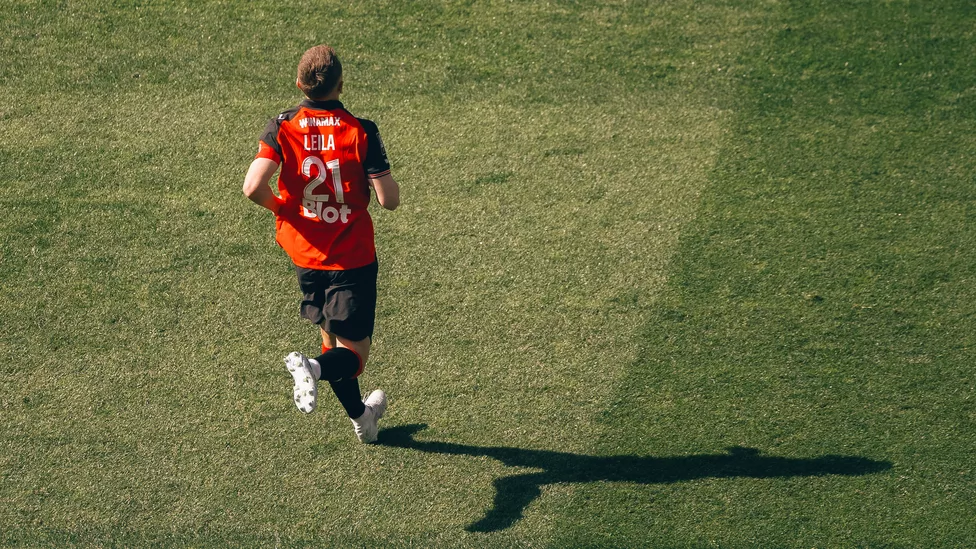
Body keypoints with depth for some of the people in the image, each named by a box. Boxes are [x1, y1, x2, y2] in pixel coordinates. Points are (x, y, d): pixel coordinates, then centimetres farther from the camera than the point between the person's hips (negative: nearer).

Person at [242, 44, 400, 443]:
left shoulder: (281, 128, -9)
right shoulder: (361, 131, -14)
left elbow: (253, 187, -22)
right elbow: (390, 200, -15)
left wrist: (282, 207, -1)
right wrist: (380, 174, 7)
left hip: (304, 255, 4)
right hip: (353, 258, -4)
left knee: (331, 339, 22)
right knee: (354, 352, 4)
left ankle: (361, 415, 38)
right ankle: (315, 367, -29)